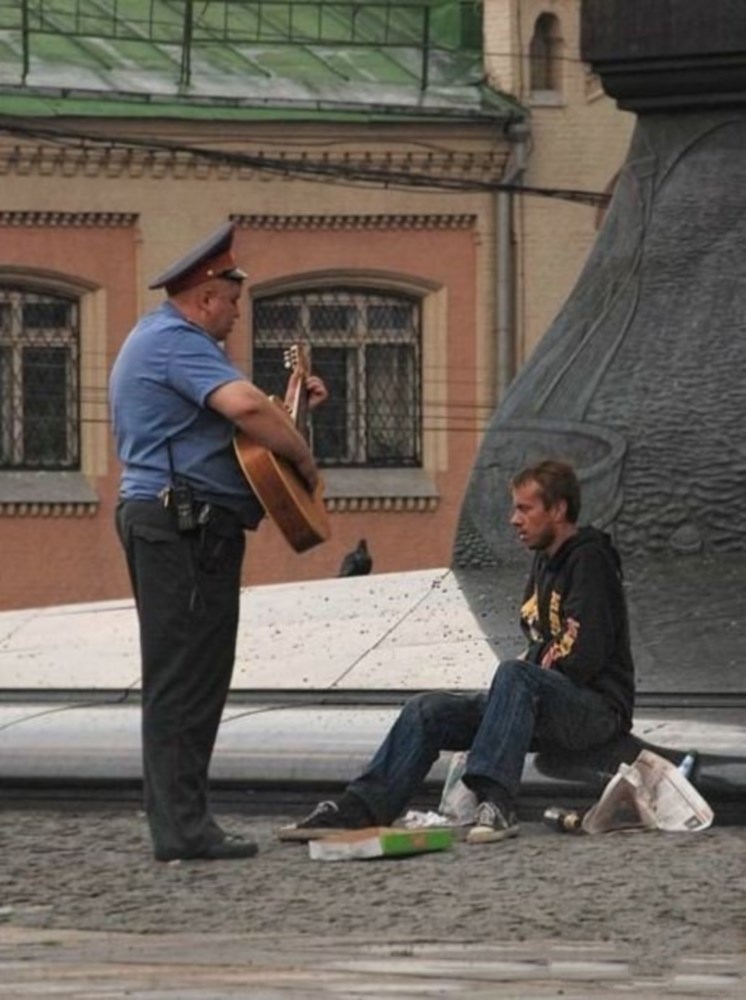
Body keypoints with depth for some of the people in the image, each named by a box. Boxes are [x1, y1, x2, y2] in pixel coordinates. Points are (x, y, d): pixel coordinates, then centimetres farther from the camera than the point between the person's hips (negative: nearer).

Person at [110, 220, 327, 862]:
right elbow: (243, 404, -28)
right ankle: (184, 830, -13)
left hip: (184, 526, 11)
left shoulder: (157, 340, 24)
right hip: (185, 524, -11)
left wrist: (290, 408, 18)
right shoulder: (174, 342, -12)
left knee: (184, 678, 12)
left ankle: (178, 824, 14)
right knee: (185, 676, -11)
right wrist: (304, 456, -14)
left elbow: (223, 422, 29)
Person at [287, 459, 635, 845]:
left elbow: (585, 659, -19)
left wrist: (528, 673, -7)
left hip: (597, 708, -9)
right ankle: (360, 810, -15)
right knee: (429, 710, -6)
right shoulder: (545, 561, 18)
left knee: (515, 676, -38)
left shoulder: (589, 561, -11)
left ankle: (496, 805, -48)